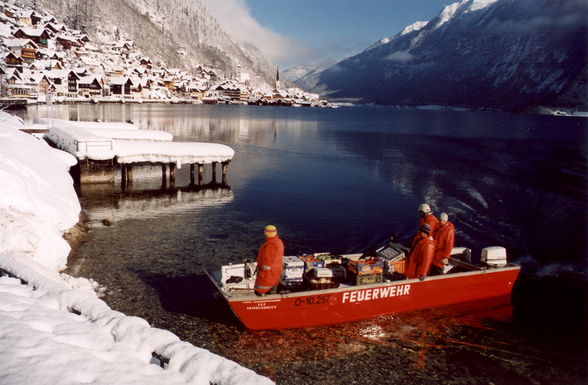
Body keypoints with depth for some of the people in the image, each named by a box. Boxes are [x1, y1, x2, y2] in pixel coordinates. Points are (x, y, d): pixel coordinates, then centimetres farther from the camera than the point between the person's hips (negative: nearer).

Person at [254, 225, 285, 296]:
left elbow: (268, 261, -25)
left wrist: (262, 273, -19)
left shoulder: (270, 245, -25)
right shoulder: (279, 242, 6)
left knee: (259, 292, 0)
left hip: (268, 274, -10)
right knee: (271, 293, 19)